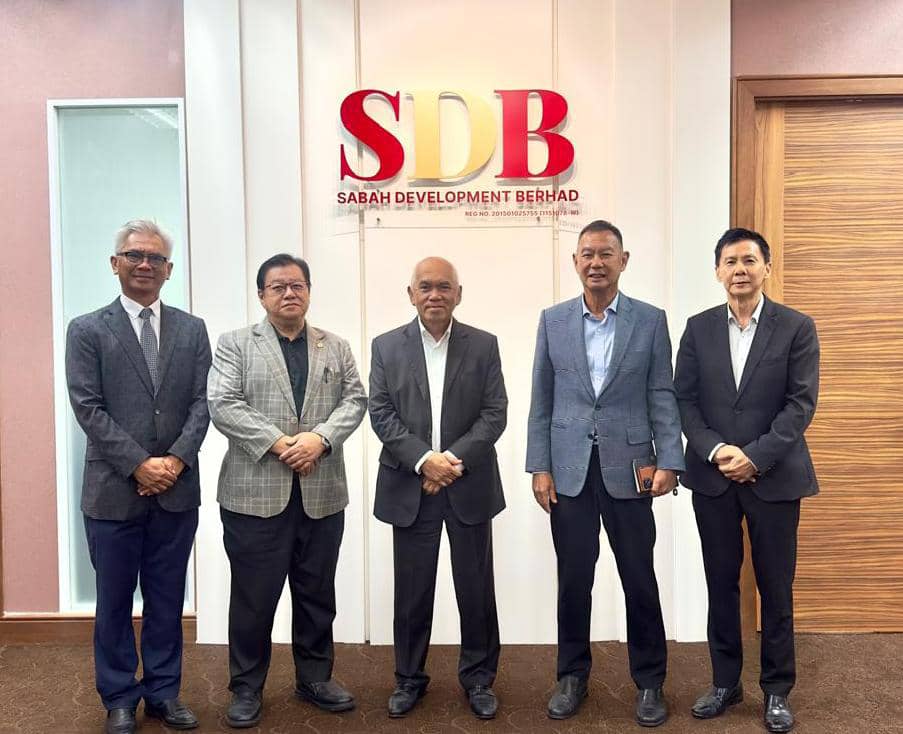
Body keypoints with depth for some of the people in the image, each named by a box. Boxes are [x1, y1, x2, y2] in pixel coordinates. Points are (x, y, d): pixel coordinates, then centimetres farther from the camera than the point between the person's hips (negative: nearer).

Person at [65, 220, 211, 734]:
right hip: (114, 491, -2)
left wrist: (178, 460, -12)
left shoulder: (192, 330, 8)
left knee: (167, 599, 13)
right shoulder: (88, 330, 0)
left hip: (177, 490, 2)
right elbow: (88, 408, -7)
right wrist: (139, 465, -15)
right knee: (115, 601, 11)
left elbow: (201, 403, 2)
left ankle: (163, 692, 29)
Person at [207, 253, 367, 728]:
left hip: (322, 494, 3)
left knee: (317, 593, 14)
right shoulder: (235, 344, 3)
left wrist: (319, 438, -14)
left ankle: (315, 679, 30)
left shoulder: (336, 348, 12)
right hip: (256, 493, -3)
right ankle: (247, 688, 23)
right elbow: (223, 405, -8)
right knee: (253, 596, 7)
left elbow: (355, 399, 3)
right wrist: (278, 443, -16)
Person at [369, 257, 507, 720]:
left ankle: (478, 678, 27)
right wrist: (423, 460, -15)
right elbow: (381, 414, -3)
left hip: (470, 486, 0)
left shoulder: (484, 345, 2)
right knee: (412, 589, 10)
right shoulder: (387, 346, 3)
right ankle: (409, 678, 28)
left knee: (476, 587, 9)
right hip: (410, 487, 0)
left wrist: (455, 459, -15)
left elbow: (495, 413, -3)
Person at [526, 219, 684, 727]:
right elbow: (542, 402, 5)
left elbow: (663, 397, 0)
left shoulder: (651, 320, 2)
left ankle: (650, 681, 25)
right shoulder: (553, 320, 5)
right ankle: (573, 675, 27)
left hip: (628, 467, -1)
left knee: (640, 577, 7)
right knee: (574, 577, 10)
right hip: (569, 469, 1)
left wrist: (669, 462, -9)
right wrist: (539, 467, -1)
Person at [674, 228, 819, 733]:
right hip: (713, 477, 2)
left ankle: (777, 690, 26)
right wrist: (715, 451, -12)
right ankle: (725, 683, 27)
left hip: (775, 478, -2)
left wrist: (755, 457, -16)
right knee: (721, 585, 11)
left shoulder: (797, 327, -1)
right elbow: (684, 399, 2)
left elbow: (802, 403, -7)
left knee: (776, 588, 8)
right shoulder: (699, 328, 5)